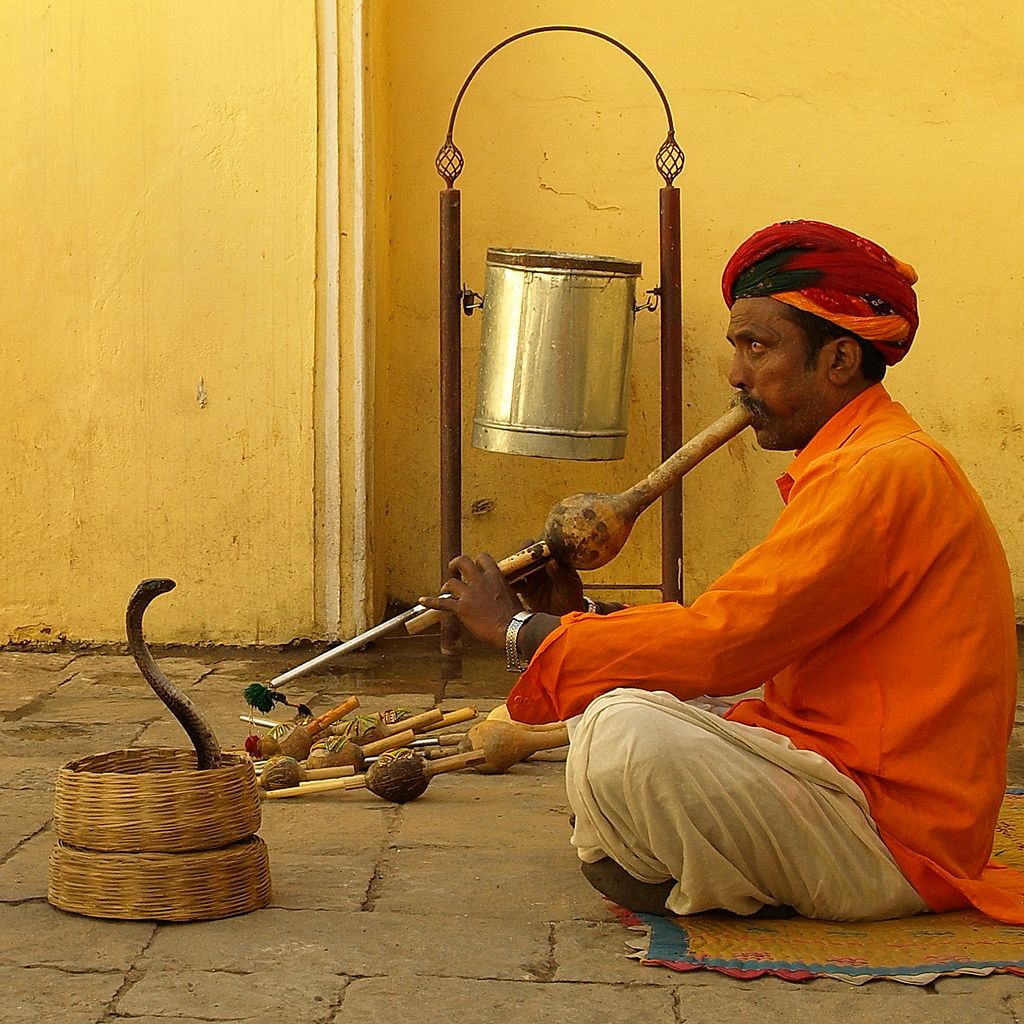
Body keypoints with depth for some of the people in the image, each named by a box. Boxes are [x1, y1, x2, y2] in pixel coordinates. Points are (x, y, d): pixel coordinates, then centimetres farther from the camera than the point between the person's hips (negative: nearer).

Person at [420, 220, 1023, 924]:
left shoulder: (884, 471, -18)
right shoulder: (858, 462, 17)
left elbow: (724, 643, -23)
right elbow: (743, 636, 12)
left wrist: (519, 627, -13)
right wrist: (576, 615, 1)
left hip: (895, 839, -11)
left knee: (626, 730, -28)